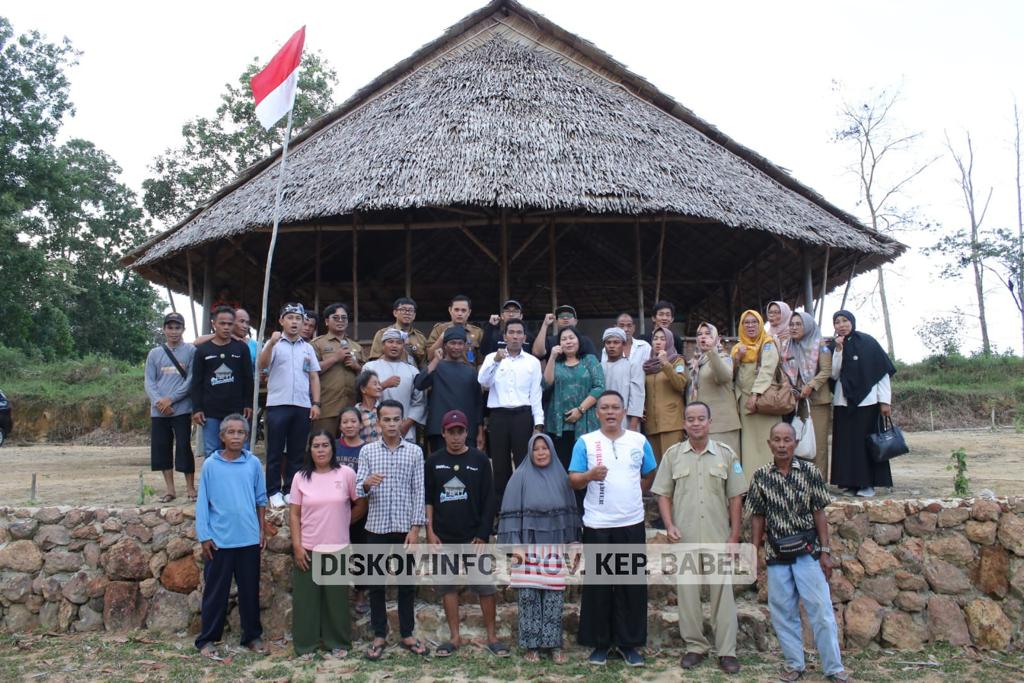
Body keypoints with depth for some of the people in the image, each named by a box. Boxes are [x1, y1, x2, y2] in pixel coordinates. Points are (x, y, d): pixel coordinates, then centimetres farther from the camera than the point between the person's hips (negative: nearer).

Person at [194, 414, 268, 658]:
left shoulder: (253, 464, 0)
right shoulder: (210, 465, -4)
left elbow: (261, 498, 7)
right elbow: (202, 503, -2)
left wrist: (262, 529, 6)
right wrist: (205, 536, -5)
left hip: (249, 539, 2)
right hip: (219, 540, -2)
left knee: (250, 590, 12)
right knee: (215, 592, 7)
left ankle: (252, 636, 24)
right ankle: (207, 639, 18)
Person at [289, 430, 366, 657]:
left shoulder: (346, 473, -6)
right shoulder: (301, 477, -1)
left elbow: (361, 505, 4)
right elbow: (294, 514, 0)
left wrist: (341, 523, 7)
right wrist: (297, 546, -5)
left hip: (338, 548, -1)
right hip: (307, 549, 1)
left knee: (337, 598, 9)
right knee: (306, 598, 7)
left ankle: (338, 643, 24)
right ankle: (305, 643, 22)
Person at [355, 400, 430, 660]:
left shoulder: (414, 451, 0)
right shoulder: (367, 451, 2)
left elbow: (419, 491, -1)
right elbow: (358, 490, -3)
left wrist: (415, 528, -7)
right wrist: (367, 484, -27)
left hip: (405, 527, 0)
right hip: (377, 527, 0)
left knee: (406, 582, 8)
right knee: (377, 583, 8)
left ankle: (407, 635, 20)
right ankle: (379, 636, 20)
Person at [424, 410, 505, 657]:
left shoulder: (480, 460, -1)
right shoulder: (434, 461, 4)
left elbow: (488, 500, -1)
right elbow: (428, 498, 7)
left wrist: (482, 534, -7)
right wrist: (430, 532, -1)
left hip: (474, 537, -2)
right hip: (444, 537, 2)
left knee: (486, 586, -1)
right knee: (448, 586, 8)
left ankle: (492, 636, 12)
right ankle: (455, 637, 19)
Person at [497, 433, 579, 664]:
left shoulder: (561, 476, 8)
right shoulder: (520, 477, -1)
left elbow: (570, 511, 12)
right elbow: (511, 513, -3)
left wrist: (572, 542, 7)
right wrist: (515, 545, -10)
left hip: (555, 548, 2)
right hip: (529, 547, -2)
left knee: (554, 597, 4)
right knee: (528, 596, 0)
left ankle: (554, 644, 13)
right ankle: (531, 644, 11)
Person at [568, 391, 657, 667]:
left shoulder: (639, 441, 5)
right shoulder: (585, 442, -2)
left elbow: (649, 475, 17)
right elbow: (573, 480, -5)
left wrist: (631, 495, 11)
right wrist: (590, 475, -24)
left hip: (632, 524, 2)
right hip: (597, 525, -2)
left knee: (632, 585, 6)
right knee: (598, 585, 4)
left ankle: (629, 643, 18)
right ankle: (600, 643, 17)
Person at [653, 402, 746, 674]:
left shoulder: (726, 454, 2)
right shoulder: (672, 455, 3)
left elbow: (735, 498, 3)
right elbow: (663, 494, 5)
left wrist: (735, 536, -1)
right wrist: (669, 525, -7)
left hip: (719, 538, -1)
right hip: (684, 538, 1)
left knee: (723, 592, 3)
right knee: (687, 593, 7)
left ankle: (726, 651, 12)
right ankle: (695, 646, 20)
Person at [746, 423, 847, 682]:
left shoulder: (810, 472, -5)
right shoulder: (760, 476, -2)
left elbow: (819, 513, -2)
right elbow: (758, 517, 5)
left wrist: (825, 551, -4)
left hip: (807, 551, -2)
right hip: (776, 554, 2)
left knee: (821, 610, 0)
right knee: (782, 612, 9)